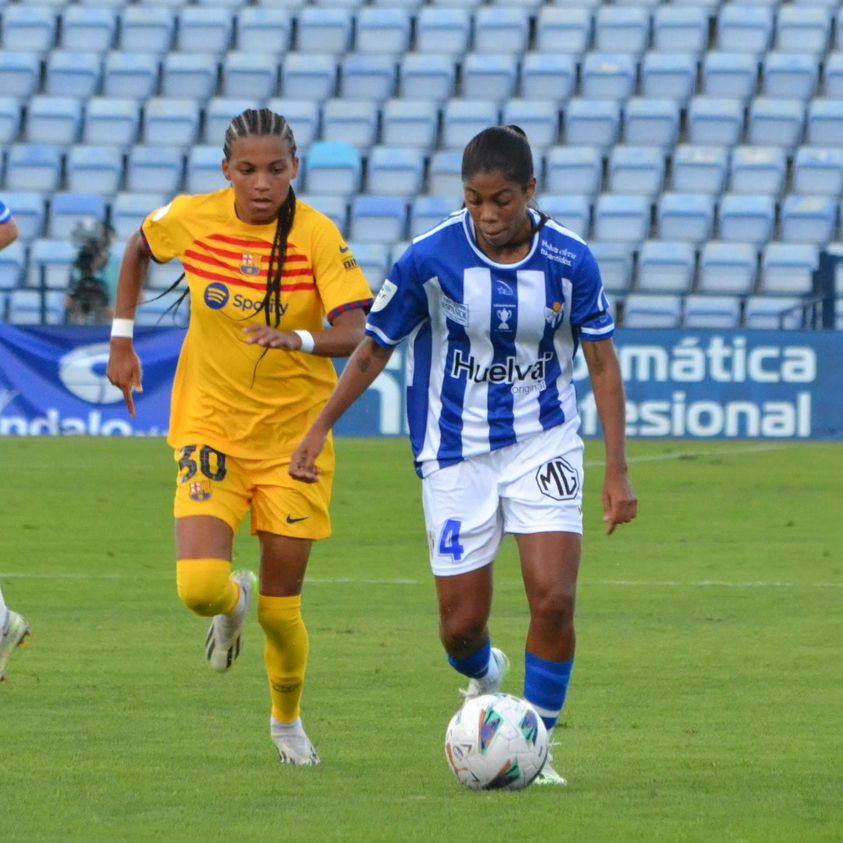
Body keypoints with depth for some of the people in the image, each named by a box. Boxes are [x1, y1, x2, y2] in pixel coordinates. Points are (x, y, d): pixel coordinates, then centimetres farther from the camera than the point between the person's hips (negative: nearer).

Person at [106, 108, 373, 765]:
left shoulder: (318, 236, -15)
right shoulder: (193, 219, -8)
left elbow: (356, 334, -25)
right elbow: (138, 250, 14)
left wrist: (299, 339, -44)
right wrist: (121, 341, 12)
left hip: (295, 434, -1)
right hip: (212, 428, 1)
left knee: (282, 607, 4)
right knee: (200, 586, -18)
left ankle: (288, 720, 33)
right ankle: (235, 601, 21)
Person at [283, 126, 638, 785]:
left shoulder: (569, 260, -10)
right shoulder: (430, 258, -13)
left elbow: (603, 362, -1)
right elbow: (376, 346, 1)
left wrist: (617, 469, -4)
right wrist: (321, 428, 1)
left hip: (543, 445, 0)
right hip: (456, 453, 0)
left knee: (554, 600, -15)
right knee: (463, 624, 1)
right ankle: (484, 677, 38)